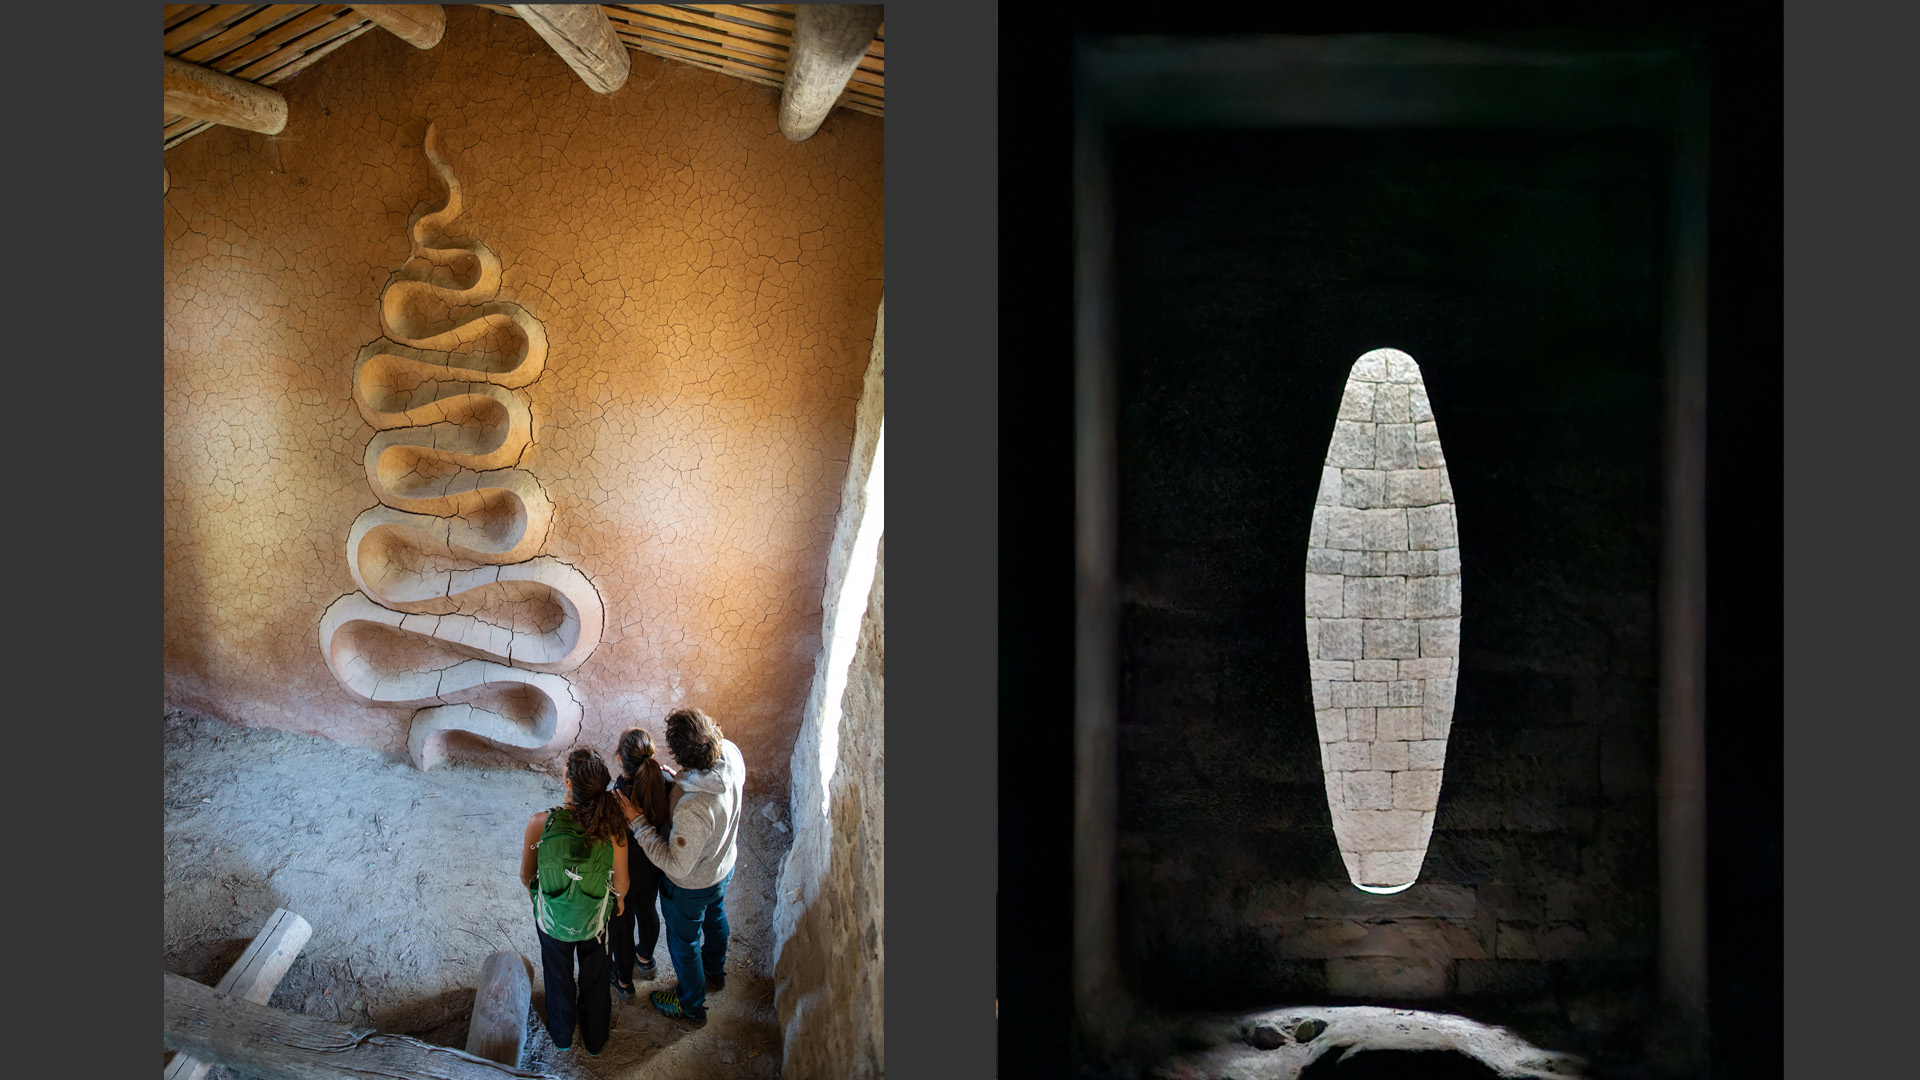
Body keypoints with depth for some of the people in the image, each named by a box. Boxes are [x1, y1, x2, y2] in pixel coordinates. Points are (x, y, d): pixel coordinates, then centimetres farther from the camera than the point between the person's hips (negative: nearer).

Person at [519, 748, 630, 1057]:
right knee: (594, 980, 28)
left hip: (552, 918, 0)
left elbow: (526, 875, -13)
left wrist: (533, 892, 11)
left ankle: (562, 1037, 55)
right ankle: (596, 1041, 52)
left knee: (559, 978, 29)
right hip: (594, 920, 0)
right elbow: (621, 885, -15)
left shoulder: (540, 823, -32)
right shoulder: (612, 826, -30)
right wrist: (618, 899, 9)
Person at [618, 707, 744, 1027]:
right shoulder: (731, 753, -27)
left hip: (691, 885, -7)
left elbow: (676, 865, -34)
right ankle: (715, 972, 64)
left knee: (684, 941, 23)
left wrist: (637, 822, -32)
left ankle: (691, 1007, 49)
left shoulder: (692, 809, -48)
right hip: (723, 865, 7)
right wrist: (679, 779, -8)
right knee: (714, 918, 35)